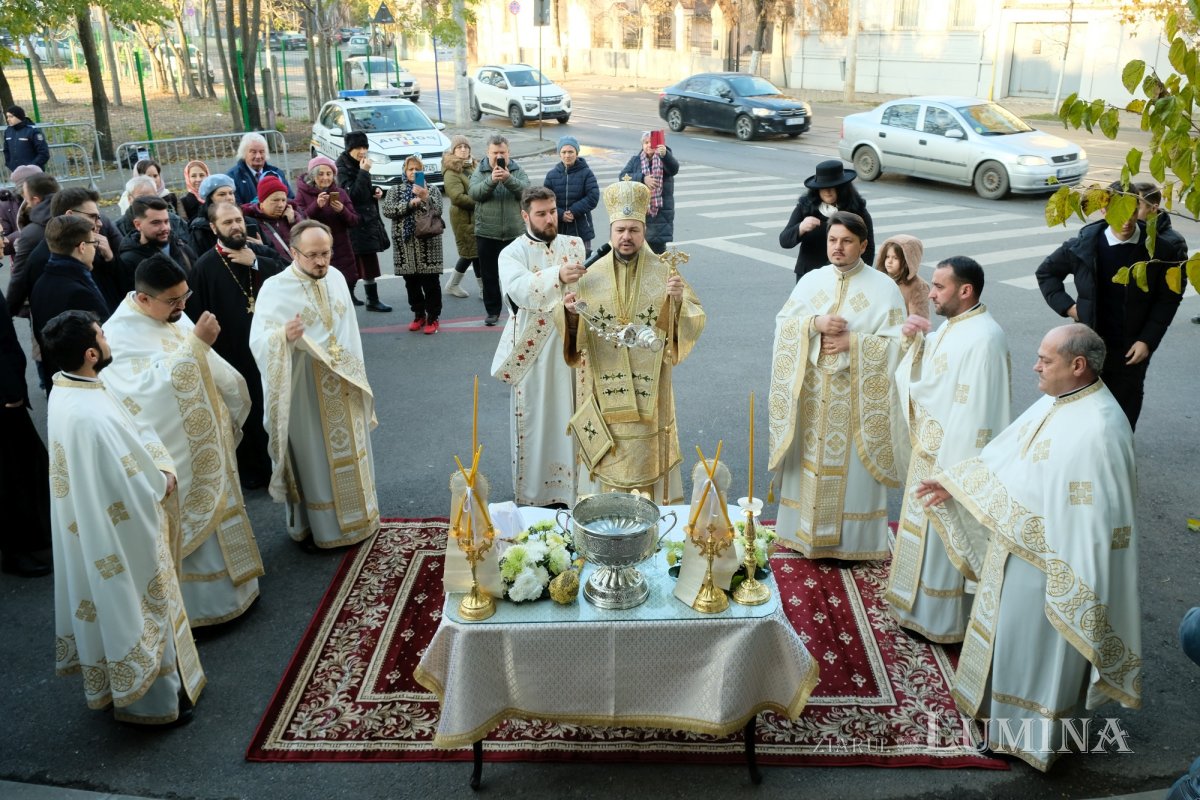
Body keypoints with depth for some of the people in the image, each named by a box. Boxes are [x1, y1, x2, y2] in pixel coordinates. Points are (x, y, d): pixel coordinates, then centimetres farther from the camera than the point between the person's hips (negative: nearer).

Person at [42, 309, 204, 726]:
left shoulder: (70, 389, -3)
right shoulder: (91, 416, -34)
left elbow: (136, 430, 2)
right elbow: (136, 489, -28)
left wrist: (164, 467, -11)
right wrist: (162, 482, -8)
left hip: (97, 530, 10)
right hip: (122, 536, -10)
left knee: (122, 609, 26)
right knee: (137, 611, 10)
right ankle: (151, 701, 29)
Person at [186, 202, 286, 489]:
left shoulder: (262, 252, 3)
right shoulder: (204, 267, -7)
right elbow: (198, 317, -7)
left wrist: (255, 263, -16)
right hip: (233, 352, -3)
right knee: (246, 413, 10)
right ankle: (251, 470, 28)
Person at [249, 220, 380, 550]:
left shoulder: (336, 281, 4)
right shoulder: (275, 288, -14)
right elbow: (259, 340, -23)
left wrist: (358, 378, 16)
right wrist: (283, 335, -44)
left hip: (344, 387, 6)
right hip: (305, 392, -6)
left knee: (349, 453, 16)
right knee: (313, 457, 5)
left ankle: (355, 518, 32)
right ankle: (314, 526, 21)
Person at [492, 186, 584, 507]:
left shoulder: (574, 245, 9)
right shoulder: (512, 253, -5)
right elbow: (519, 290, -26)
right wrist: (557, 275, -41)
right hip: (534, 351, -3)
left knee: (571, 418, 11)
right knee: (535, 421, 5)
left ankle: (572, 486, 25)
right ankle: (533, 494, 17)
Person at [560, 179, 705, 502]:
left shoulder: (663, 272, -2)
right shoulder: (592, 276, 1)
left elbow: (695, 321, -6)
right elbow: (574, 331, 1)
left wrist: (679, 300, -26)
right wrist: (570, 312, -20)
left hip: (648, 389, -1)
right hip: (604, 389, 1)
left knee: (647, 458, 7)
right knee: (607, 461, 8)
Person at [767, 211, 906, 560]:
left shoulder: (883, 287, -4)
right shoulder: (810, 281, 6)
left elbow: (896, 342, -7)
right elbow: (783, 324, 2)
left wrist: (852, 342, -17)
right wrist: (814, 323, -15)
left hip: (857, 396, -3)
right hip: (811, 393, 3)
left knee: (851, 465, 2)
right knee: (810, 459, 10)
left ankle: (853, 540, 16)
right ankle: (805, 531, 24)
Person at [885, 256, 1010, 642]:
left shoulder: (984, 338, -24)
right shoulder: (951, 326, 6)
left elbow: (976, 412, -25)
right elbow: (923, 379, 13)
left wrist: (954, 471, -24)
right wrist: (917, 341, -3)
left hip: (954, 456, -9)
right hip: (930, 449, 9)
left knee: (945, 536, 6)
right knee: (927, 532, 21)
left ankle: (944, 621, 23)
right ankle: (925, 604, 39)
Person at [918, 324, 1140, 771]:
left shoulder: (1100, 428, -28)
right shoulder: (1054, 403, 0)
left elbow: (1099, 517, -27)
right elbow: (1003, 453, 12)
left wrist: (1073, 584, -24)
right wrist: (954, 482, 17)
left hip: (1052, 564, -9)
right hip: (1016, 548, 9)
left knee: (1037, 645, 10)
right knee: (1008, 633, 24)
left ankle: (1035, 734, 31)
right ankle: (1001, 703, 45)